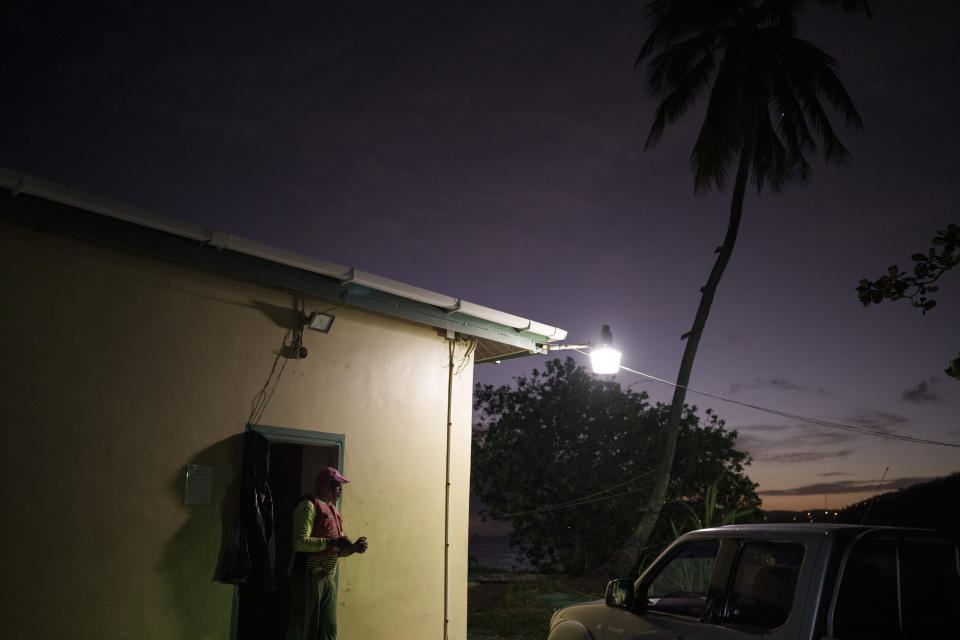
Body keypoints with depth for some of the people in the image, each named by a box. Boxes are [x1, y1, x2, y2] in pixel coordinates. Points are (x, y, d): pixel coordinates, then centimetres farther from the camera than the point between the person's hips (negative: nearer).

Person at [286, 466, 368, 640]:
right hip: (308, 575, -9)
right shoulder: (309, 505, -8)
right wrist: (333, 542, -23)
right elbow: (300, 543, -20)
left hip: (328, 578, 9)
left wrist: (353, 547, 3)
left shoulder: (333, 510, 19)